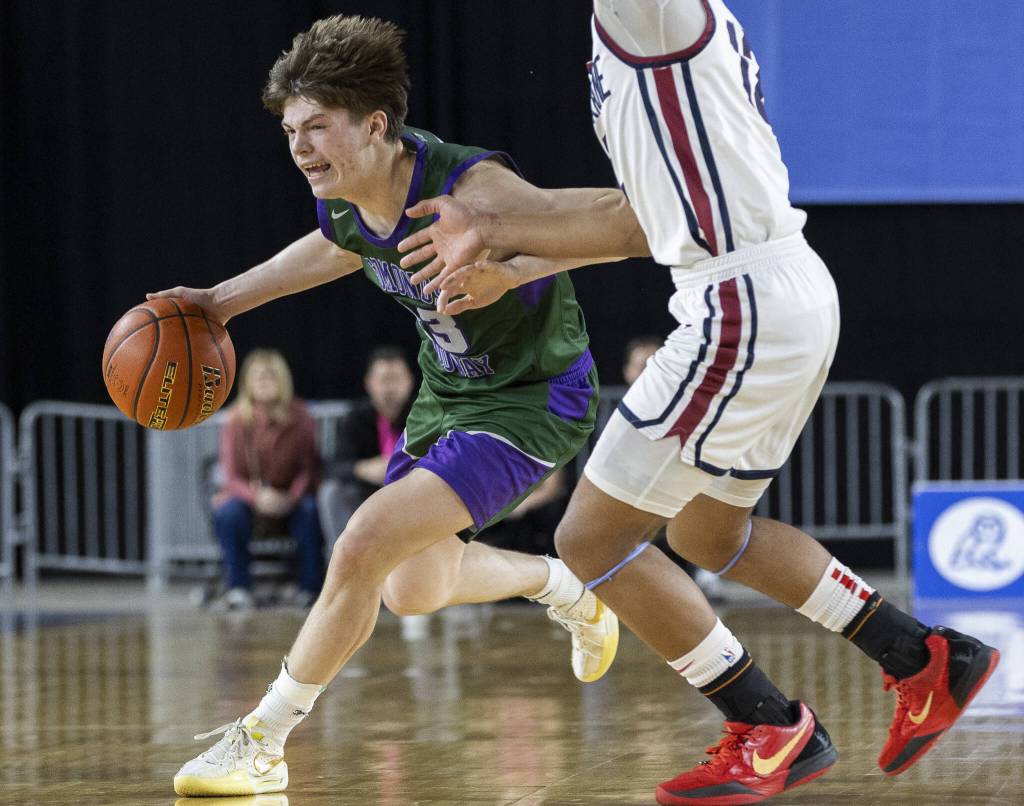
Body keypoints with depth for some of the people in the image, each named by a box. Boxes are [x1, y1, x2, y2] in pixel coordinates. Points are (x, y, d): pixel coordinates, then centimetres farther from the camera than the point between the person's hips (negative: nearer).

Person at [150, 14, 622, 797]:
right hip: (447, 393, 9)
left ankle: (261, 744, -9)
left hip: (530, 402, -9)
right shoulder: (346, 203, -10)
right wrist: (223, 300, 13)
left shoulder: (469, 188, -33)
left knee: (364, 546, -22)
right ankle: (569, 591, 50)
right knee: (412, 591, 21)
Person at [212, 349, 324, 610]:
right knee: (228, 512, -33)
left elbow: (309, 468, -4)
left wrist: (292, 497, -25)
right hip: (248, 495, 0)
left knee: (310, 510, -33)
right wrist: (257, 496, -30)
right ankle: (239, 588, -22)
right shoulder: (237, 421, -7)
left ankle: (310, 586, -21)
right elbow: (231, 476, -8)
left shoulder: (299, 417, -6)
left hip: (289, 498, 0)